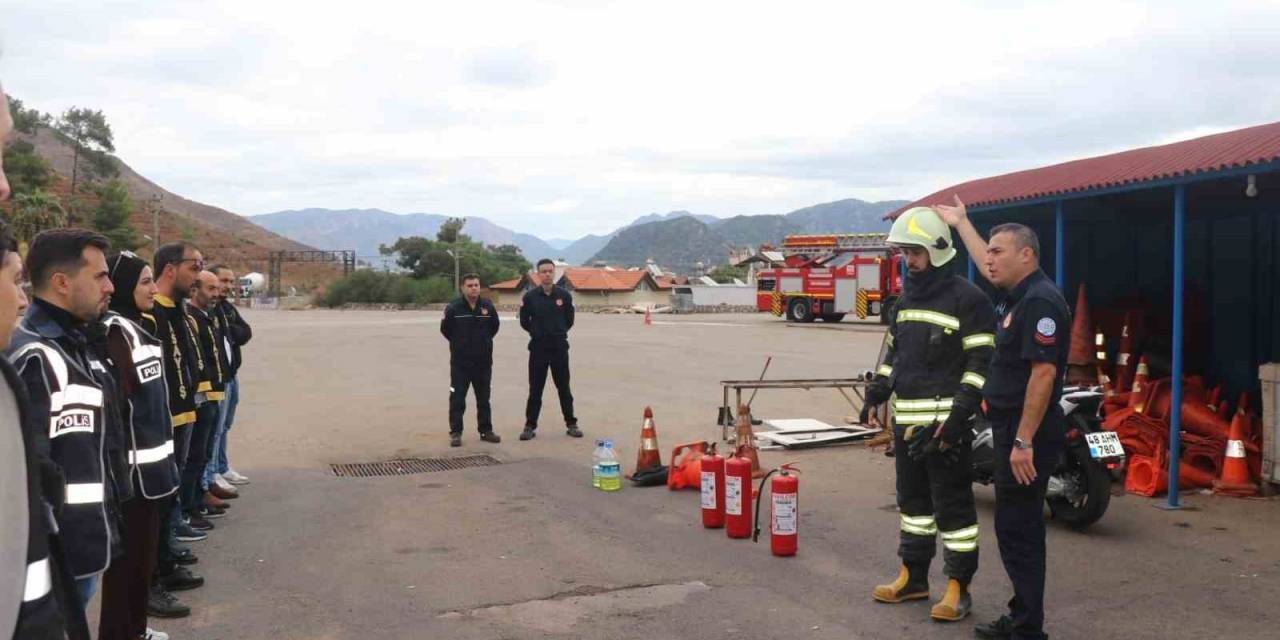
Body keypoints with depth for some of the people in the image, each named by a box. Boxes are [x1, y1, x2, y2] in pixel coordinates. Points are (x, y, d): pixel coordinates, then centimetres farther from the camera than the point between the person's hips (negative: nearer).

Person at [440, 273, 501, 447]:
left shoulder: (488, 307, -2)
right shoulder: (453, 308, -10)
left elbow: (494, 327, 13)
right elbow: (445, 329, 2)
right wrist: (459, 343, 9)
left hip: (483, 361, 3)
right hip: (460, 362, -3)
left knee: (484, 398, 12)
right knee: (457, 398, -1)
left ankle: (486, 430, 22)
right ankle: (455, 433, 6)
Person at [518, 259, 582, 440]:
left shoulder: (564, 295, -1)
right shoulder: (530, 296, -4)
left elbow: (569, 320, 10)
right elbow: (524, 321, 7)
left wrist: (558, 333, 10)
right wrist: (538, 333, 11)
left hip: (560, 347, 1)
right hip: (538, 348, -1)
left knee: (564, 388, 8)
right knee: (535, 389, 4)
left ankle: (571, 424, 15)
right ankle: (530, 425, 11)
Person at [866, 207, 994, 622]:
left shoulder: (967, 298, -9)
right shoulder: (907, 298, 15)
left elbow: (982, 362, -13)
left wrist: (960, 412, -20)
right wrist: (878, 390, 12)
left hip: (943, 422, -8)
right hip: (906, 420, 8)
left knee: (952, 505, -1)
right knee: (912, 499, 16)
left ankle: (958, 588, 8)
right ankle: (913, 576, 28)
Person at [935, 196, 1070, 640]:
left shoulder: (1040, 300, -17)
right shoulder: (1016, 293, 12)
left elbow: (1043, 372, -24)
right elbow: (988, 267, 34)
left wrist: (1024, 441, -25)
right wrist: (960, 223, 42)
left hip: (1028, 432, -10)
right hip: (1010, 427, 11)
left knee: (1018, 530, -6)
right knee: (1015, 527, 16)